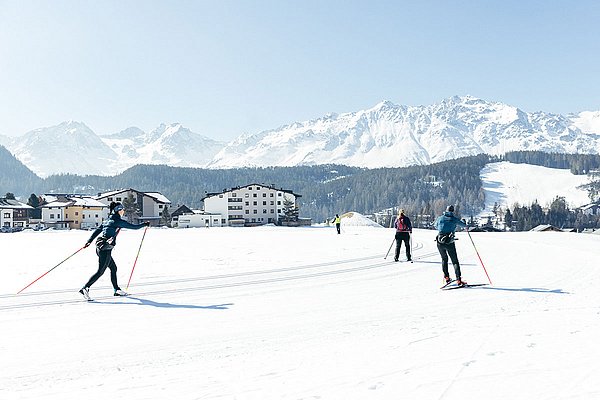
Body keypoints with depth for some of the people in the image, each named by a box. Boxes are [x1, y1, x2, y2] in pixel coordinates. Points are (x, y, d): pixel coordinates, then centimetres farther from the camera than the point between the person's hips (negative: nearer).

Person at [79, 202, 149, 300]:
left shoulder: (108, 220, 16)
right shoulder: (118, 221, -8)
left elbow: (98, 230, 17)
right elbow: (133, 226, -4)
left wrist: (89, 241, 18)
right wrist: (145, 224, 9)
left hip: (99, 246, 9)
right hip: (105, 248, -9)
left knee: (113, 268, 17)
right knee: (100, 271, -6)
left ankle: (117, 290, 24)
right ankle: (85, 288, -11)